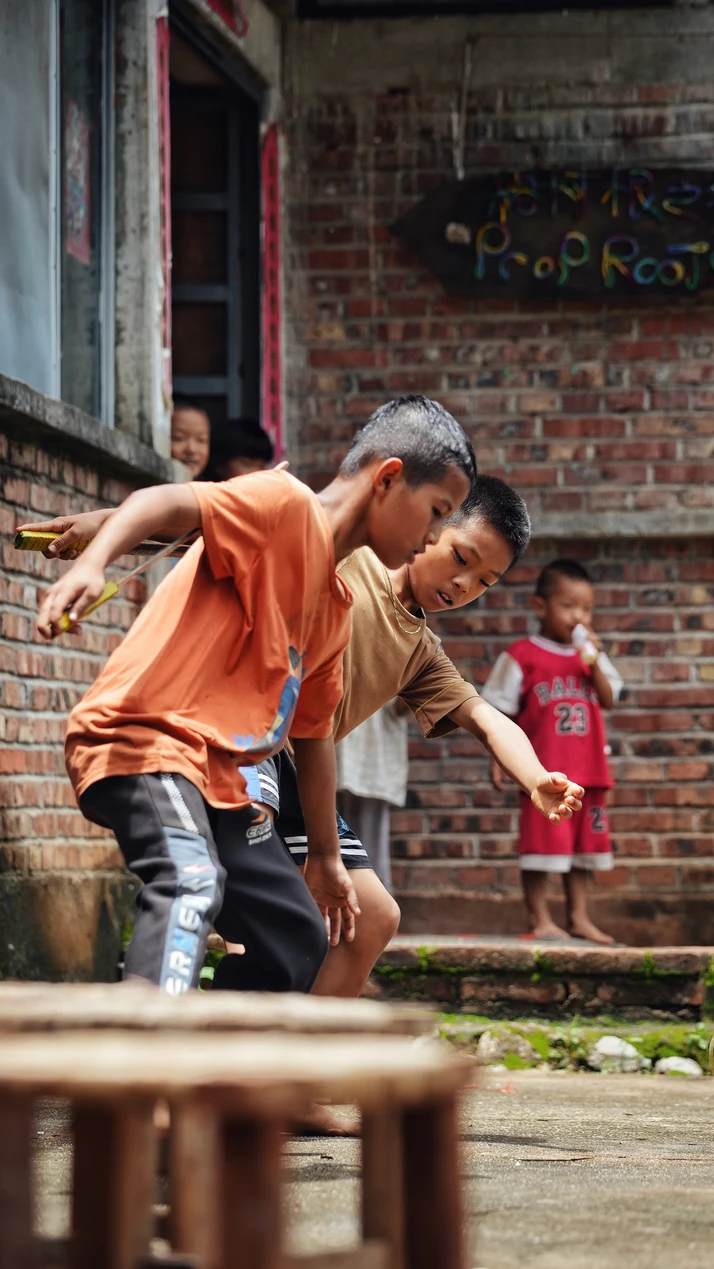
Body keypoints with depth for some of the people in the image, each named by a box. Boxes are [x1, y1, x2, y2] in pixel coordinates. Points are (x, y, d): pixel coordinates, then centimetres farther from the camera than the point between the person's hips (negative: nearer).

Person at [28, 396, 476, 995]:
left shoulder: (337, 607, 21)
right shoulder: (285, 504, -6)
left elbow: (314, 732, 30)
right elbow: (167, 503, -22)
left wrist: (325, 856, 34)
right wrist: (92, 563, -42)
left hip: (217, 777, 10)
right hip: (139, 737, -10)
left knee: (298, 938, 14)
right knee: (192, 880, -34)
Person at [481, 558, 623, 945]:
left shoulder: (590, 654, 11)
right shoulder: (522, 656, -5)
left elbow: (608, 699, 2)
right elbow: (502, 713, -4)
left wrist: (594, 662, -10)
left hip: (587, 769, 6)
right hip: (544, 768, -6)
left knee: (584, 841, 11)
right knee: (543, 842, -3)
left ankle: (579, 916, 19)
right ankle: (539, 918, 5)